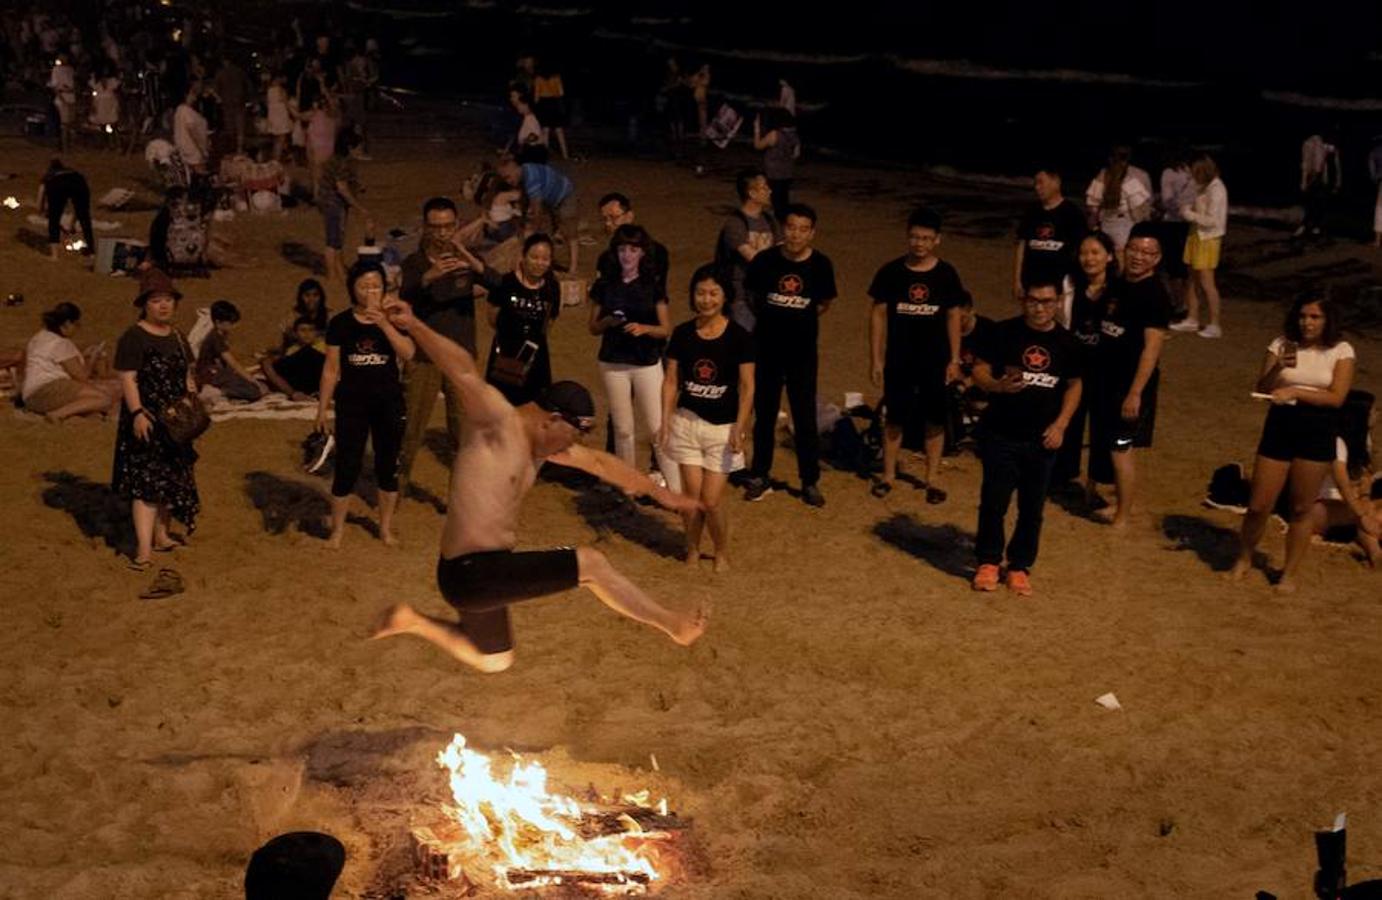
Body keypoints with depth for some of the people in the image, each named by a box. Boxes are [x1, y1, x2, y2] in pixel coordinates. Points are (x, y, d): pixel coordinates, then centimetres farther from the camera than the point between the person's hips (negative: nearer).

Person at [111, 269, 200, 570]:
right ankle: (143, 550, -15)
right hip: (146, 420, -8)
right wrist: (137, 412, -27)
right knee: (146, 481, -12)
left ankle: (162, 536, 28)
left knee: (171, 478, 14)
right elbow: (127, 379, -17)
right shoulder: (133, 338, -11)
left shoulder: (178, 336, 12)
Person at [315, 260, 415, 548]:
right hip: (352, 403, -1)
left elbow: (408, 354, -18)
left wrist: (384, 324, -29)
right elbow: (331, 369, 0)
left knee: (388, 466, 10)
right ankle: (337, 530, 14)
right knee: (347, 467, 0)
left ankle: (386, 527, 24)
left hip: (388, 402, 1)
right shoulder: (340, 323, -3)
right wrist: (322, 409, 0)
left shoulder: (393, 318, -2)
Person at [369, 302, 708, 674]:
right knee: (590, 563, -7)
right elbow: (466, 372, -34)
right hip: (471, 573, -10)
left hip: (481, 571, 10)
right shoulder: (499, 424, -18)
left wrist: (661, 494, 22)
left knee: (493, 662, 28)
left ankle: (413, 621, 28)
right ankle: (672, 623, 7)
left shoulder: (542, 441, 7)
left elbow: (599, 462, 16)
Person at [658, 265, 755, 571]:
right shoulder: (682, 334, 0)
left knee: (711, 500, -4)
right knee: (691, 494, 3)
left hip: (722, 428, -2)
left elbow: (747, 387, -7)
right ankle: (692, 550, 25)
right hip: (687, 422, 2)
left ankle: (722, 553, 21)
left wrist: (739, 428, -14)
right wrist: (665, 421, -4)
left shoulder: (739, 337, -8)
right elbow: (671, 380, 4)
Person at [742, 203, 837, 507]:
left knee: (805, 419, 4)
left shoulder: (821, 265, -9)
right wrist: (776, 318, 9)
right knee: (764, 416, 11)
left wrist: (798, 320, 8)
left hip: (802, 353, 0)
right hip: (767, 350, 1)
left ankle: (810, 482, 16)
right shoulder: (765, 260, -9)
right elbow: (751, 296, 7)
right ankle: (760, 477, 24)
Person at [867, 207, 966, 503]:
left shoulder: (946, 274, -3)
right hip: (898, 360, 0)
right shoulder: (891, 272, -5)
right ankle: (888, 475, 21)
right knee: (894, 418, 8)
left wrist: (955, 359, 0)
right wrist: (876, 359, -4)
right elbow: (878, 314, -1)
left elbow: (954, 317, 3)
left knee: (935, 420, 7)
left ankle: (933, 478, 19)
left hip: (935, 361, 0)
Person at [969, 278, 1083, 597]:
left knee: (1032, 507, 8)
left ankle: (1020, 566, 22)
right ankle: (989, 561, 19)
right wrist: (998, 385, -26)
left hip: (1042, 440, 2)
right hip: (1000, 435, -2)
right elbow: (980, 370, -4)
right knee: (993, 501, 3)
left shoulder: (1065, 342, 0)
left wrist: (1060, 424, -2)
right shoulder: (1005, 332, -7)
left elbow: (1074, 385, 10)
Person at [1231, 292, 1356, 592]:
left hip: (1318, 434, -1)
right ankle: (1243, 560, 28)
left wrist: (1295, 391, -22)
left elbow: (1336, 397, -12)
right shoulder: (1282, 344, 1)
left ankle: (1289, 573, 20)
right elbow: (1261, 390, -2)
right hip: (1280, 426, 1)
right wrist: (1278, 368, -20)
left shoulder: (1341, 351, -3)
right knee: (1258, 506, 3)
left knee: (1301, 509, 6)